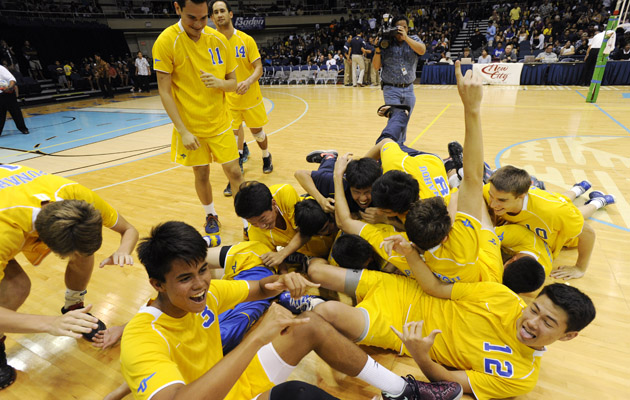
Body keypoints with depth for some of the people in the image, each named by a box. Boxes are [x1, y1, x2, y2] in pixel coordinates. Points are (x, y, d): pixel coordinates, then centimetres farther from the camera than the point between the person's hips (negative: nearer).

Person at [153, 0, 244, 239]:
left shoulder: (218, 39, -1)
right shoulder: (166, 42, -11)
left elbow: (233, 84, 5)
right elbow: (164, 92, -11)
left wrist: (219, 82, -19)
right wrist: (183, 131, -17)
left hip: (220, 124, 2)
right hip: (190, 127, -2)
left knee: (234, 172, 2)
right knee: (201, 175, 9)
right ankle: (211, 217, 34)